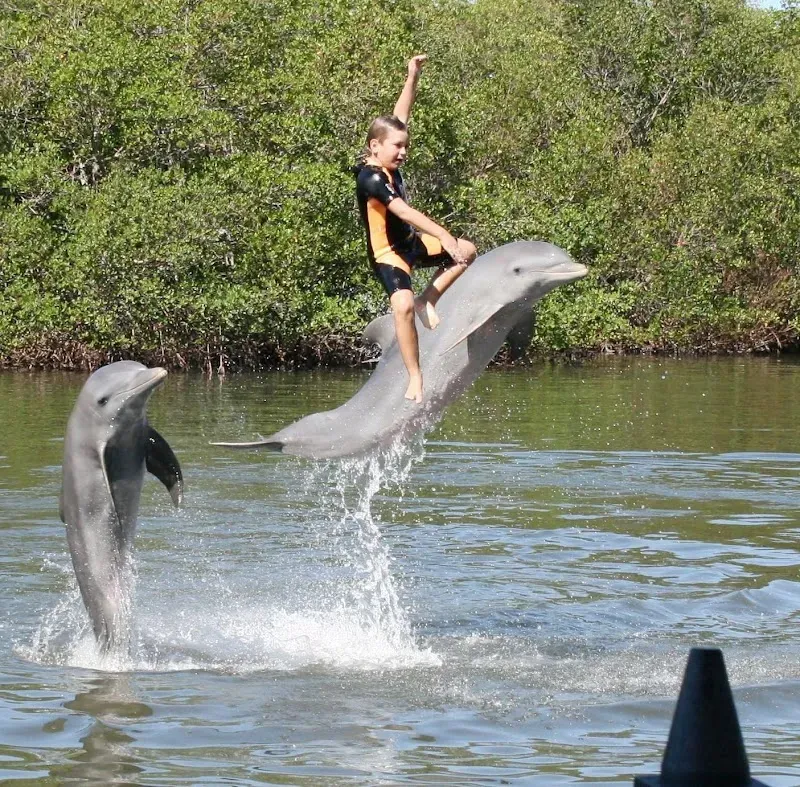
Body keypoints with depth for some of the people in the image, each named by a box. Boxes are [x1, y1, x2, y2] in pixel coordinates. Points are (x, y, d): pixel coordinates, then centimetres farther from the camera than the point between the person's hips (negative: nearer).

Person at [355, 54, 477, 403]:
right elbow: (405, 212, -36)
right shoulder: (370, 179, -27)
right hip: (387, 252, -10)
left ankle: (428, 302, 16)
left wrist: (412, 77, 9)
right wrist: (445, 237, -42)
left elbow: (400, 116, 11)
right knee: (403, 304, -32)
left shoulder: (388, 163, -1)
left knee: (467, 252, 13)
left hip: (411, 242, 10)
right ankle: (415, 379, -28)